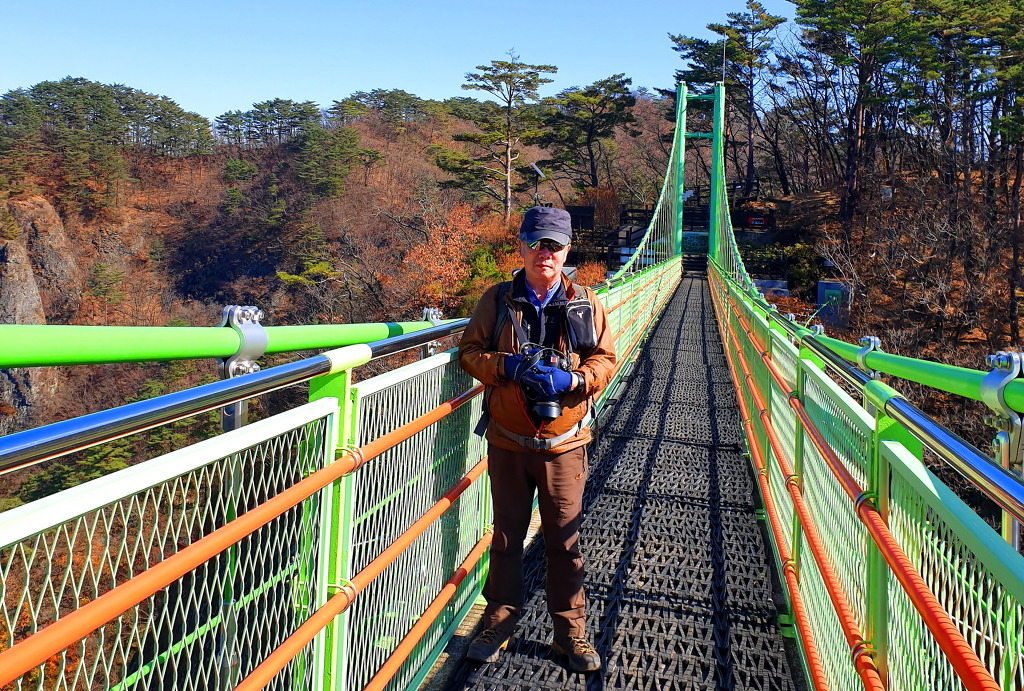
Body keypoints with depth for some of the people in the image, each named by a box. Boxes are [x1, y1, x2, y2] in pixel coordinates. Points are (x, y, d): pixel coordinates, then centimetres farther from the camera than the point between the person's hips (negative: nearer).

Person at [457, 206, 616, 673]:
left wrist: (570, 380, -17)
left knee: (565, 541, 9)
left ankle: (570, 633, 27)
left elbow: (605, 359, 3)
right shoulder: (497, 299, 0)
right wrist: (507, 365, -17)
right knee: (506, 537, 14)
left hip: (564, 444, 0)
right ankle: (499, 622, 33)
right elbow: (469, 351, 2)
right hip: (508, 442, 0)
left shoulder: (586, 304, 1)